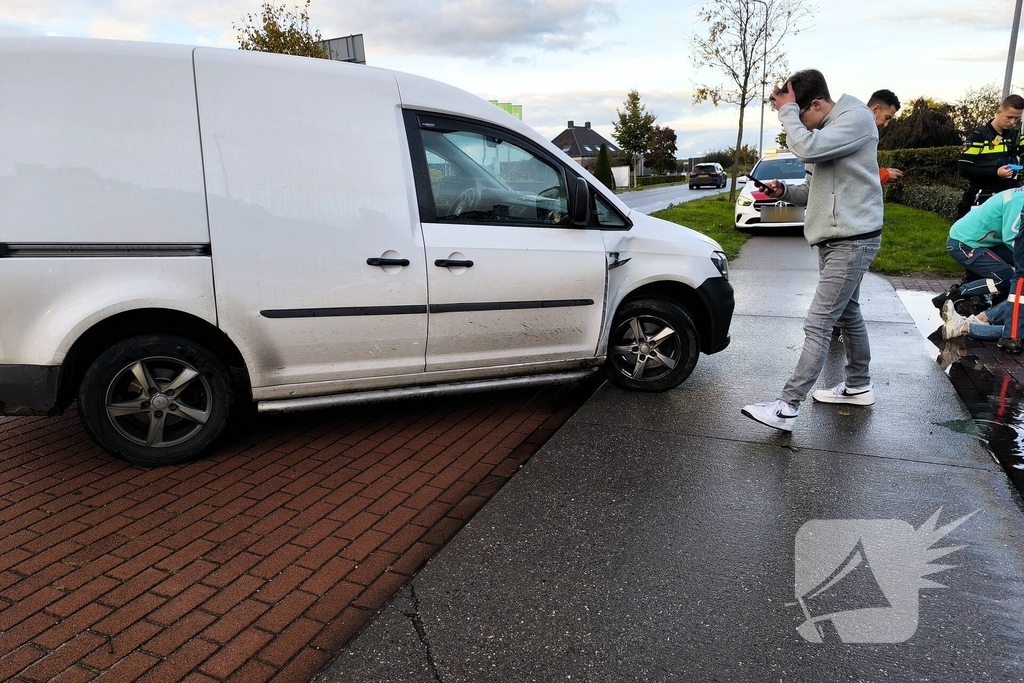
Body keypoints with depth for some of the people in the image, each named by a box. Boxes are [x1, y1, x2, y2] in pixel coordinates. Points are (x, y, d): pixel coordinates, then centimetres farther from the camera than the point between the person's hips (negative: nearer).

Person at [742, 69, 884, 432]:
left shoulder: (856, 118, -14)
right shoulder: (823, 130, 14)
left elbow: (807, 149, -31)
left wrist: (787, 110, -17)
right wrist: (785, 191, 1)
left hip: (853, 240, -10)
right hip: (834, 238, 10)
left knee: (817, 324, -12)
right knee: (848, 315, 19)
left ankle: (787, 407, -12)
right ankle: (858, 386, 34)